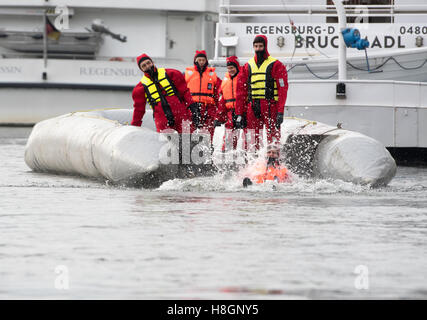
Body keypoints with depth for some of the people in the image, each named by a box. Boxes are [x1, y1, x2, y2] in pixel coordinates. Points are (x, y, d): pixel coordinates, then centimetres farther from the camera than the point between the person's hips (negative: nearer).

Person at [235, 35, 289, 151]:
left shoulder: (276, 65, 4)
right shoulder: (247, 66, 17)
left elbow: (283, 89, -3)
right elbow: (241, 92, 16)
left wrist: (280, 112, -12)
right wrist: (239, 113, 8)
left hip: (270, 107, -4)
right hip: (252, 109, 4)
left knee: (273, 140, -9)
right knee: (253, 141, 2)